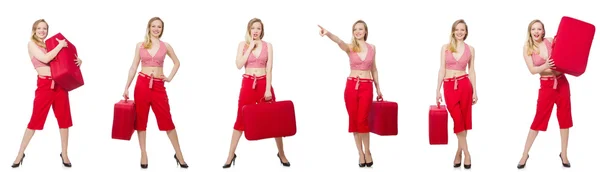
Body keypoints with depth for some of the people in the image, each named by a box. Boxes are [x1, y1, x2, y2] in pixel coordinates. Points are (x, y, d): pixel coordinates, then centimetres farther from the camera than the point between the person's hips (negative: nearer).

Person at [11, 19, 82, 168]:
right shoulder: (32, 44, 0)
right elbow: (45, 59, -16)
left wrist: (77, 60, 5)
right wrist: (60, 46, -9)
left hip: (60, 84, 5)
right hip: (45, 85, -5)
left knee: (64, 119, 6)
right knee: (35, 119, -2)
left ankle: (64, 154, 16)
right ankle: (20, 154, 9)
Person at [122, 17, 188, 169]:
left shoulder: (165, 46, 6)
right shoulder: (140, 45, 5)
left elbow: (176, 63, 20)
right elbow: (133, 67, 5)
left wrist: (170, 77, 7)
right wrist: (126, 88, 0)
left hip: (158, 86, 0)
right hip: (142, 84, 0)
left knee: (167, 121, -1)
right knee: (141, 120, 4)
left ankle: (178, 154, 7)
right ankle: (144, 154, 12)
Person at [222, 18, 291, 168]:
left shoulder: (268, 46, 2)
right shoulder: (243, 44, 3)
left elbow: (269, 69, -3)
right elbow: (239, 65, -9)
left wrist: (268, 89, -10)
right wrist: (250, 47, -12)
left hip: (264, 83, 0)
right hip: (247, 84, 0)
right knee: (241, 119, 2)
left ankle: (281, 154, 14)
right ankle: (231, 156, 10)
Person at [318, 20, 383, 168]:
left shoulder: (372, 47, 7)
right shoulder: (350, 48, -1)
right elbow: (340, 42, -24)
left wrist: (378, 88, 19)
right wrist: (328, 34, -46)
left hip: (367, 87, 0)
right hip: (351, 86, 0)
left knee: (362, 120, -8)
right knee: (354, 120, 3)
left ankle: (367, 152, 8)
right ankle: (360, 153, 14)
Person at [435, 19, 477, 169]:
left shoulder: (470, 49, 6)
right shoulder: (445, 48, 4)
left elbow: (471, 71, 8)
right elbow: (442, 70, 4)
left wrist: (475, 91, 5)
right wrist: (438, 90, 1)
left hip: (464, 85, 0)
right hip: (449, 87, 0)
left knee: (462, 120, 3)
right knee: (458, 120, -3)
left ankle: (459, 152, 16)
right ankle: (466, 153, 4)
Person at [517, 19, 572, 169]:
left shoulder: (551, 41, -2)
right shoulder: (527, 48, -4)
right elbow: (532, 70, -12)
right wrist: (545, 66, -29)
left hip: (562, 82, 2)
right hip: (546, 85, -2)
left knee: (564, 118, 5)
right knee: (539, 119, -1)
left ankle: (563, 154, 17)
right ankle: (525, 154, 9)